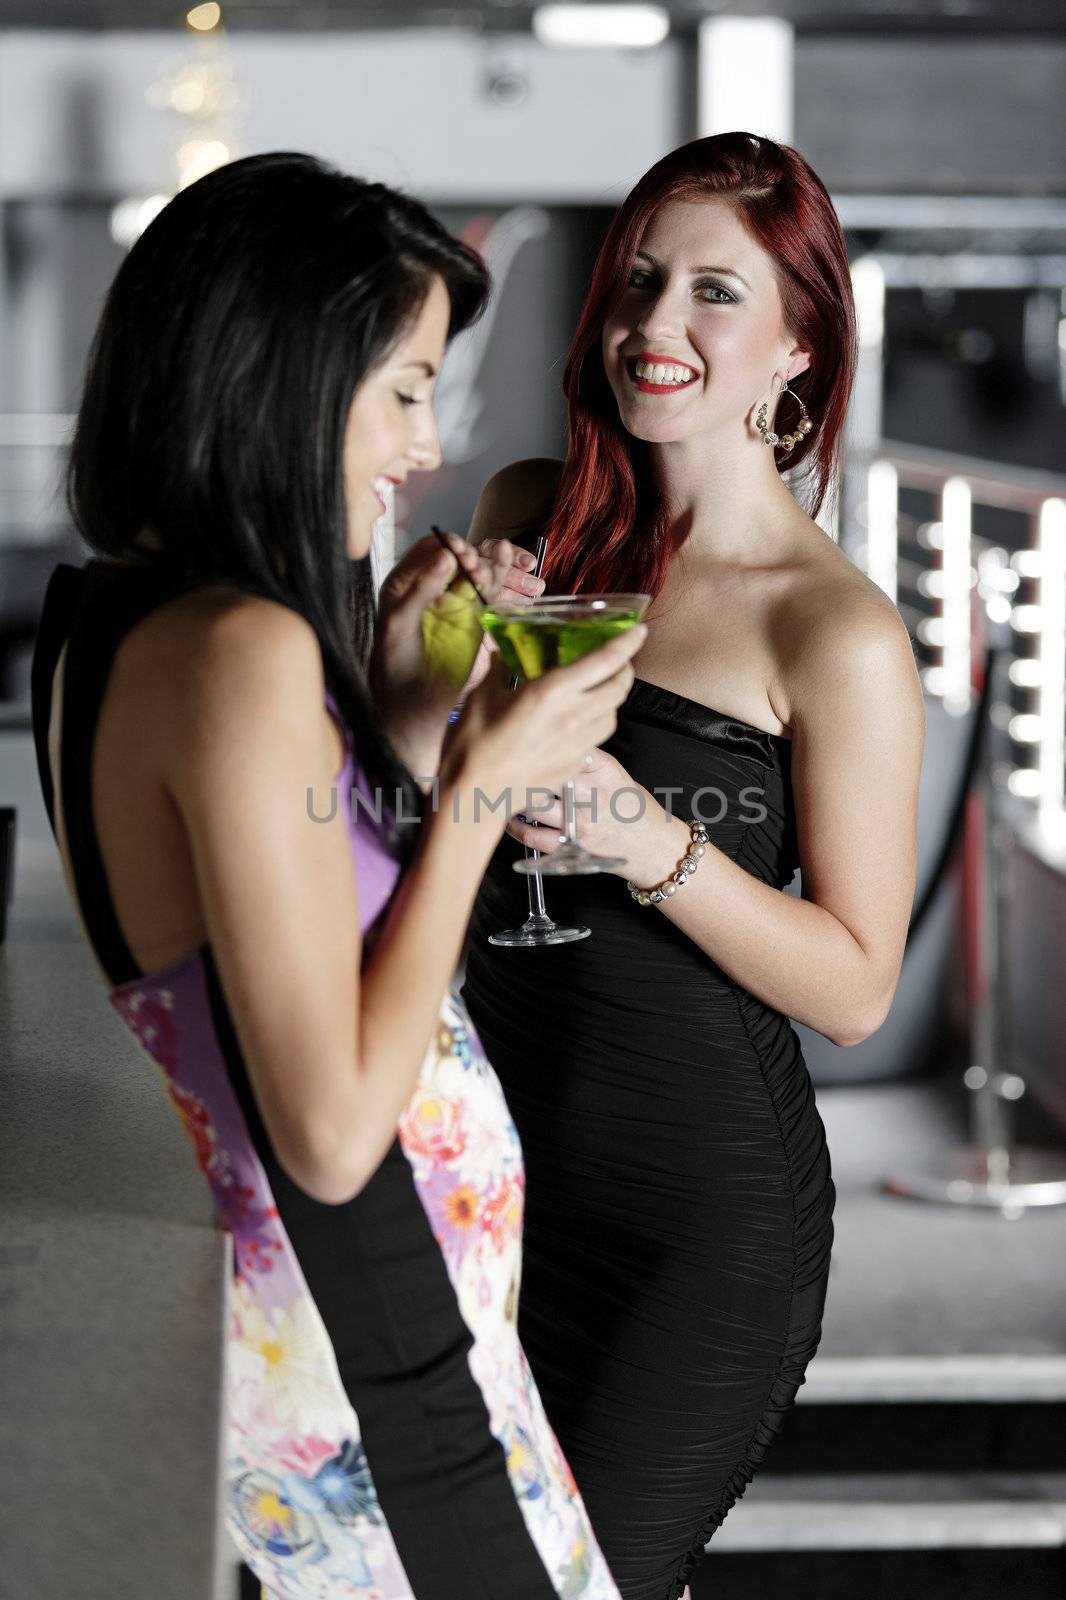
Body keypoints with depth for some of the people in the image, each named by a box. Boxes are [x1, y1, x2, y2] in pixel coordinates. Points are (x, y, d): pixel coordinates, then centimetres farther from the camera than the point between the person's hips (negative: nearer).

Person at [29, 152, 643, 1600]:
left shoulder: (101, 624, 7)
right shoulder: (242, 651, -22)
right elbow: (335, 1131, -22)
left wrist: (398, 719, 7)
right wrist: (481, 784, -15)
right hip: (362, 1361, -10)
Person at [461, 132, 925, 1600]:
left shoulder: (838, 634, -14)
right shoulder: (528, 516, 2)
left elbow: (855, 985, -12)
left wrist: (651, 843, -25)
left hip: (698, 1202, -5)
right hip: (497, 1142, 6)